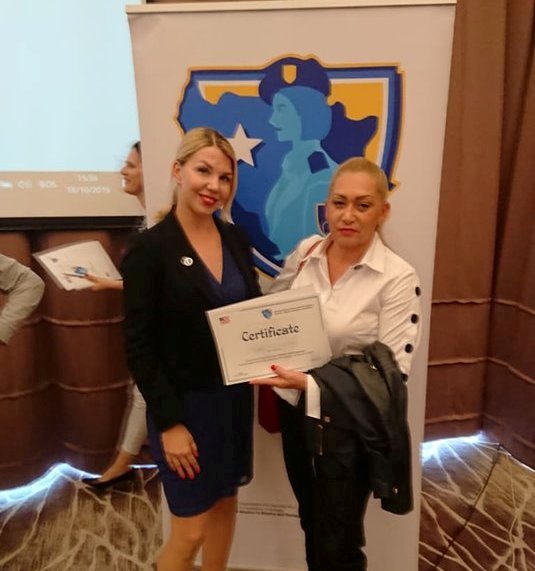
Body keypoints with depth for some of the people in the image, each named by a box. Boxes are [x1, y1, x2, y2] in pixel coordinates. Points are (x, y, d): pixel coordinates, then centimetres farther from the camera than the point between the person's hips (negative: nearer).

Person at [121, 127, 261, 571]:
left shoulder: (236, 239, 2)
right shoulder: (150, 249, -15)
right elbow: (139, 348, -14)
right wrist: (169, 422, -15)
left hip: (235, 396, 6)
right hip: (185, 403, -5)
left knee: (225, 502, 22)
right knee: (191, 529, 8)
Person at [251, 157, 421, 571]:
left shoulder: (398, 278, -18)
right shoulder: (304, 253, -4)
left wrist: (310, 382, -29)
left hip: (348, 425, -4)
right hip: (295, 411, 5)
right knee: (312, 525, 26)